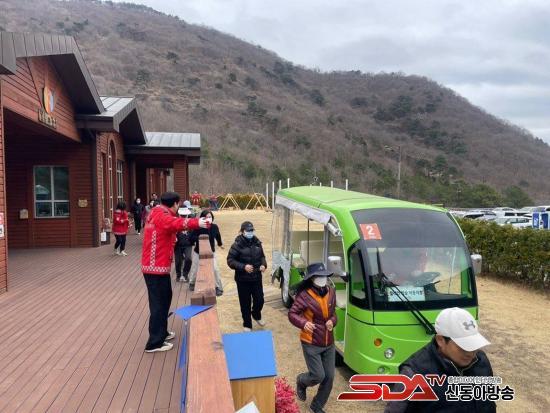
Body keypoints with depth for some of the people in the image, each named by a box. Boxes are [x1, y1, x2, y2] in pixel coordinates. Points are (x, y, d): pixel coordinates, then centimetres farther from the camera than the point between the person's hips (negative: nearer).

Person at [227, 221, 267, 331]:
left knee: (259, 300, 10)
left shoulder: (257, 242, 2)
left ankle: (257, 316, 42)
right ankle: (247, 324, 26)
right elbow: (230, 261, -13)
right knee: (245, 303, 6)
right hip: (243, 280, -4)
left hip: (257, 278, 4)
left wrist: (263, 264, -5)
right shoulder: (237, 245, -14)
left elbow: (262, 256, 15)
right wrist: (243, 266, -24)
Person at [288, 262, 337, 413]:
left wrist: (332, 321, -10)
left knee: (329, 377, 9)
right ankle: (301, 381, 34)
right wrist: (303, 323, -31)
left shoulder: (331, 292, -3)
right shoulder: (305, 295, -20)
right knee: (318, 376, -3)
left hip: (329, 343, 5)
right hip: (311, 344, -5)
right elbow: (292, 313, -13)